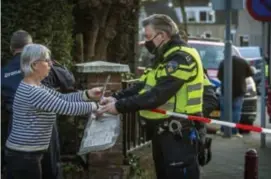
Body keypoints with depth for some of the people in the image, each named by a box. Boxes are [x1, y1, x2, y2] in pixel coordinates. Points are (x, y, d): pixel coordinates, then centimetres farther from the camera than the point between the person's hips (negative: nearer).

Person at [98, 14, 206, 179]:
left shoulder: (181, 58, -19)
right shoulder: (165, 57, 15)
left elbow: (157, 94, -26)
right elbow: (144, 85, 11)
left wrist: (120, 106, -22)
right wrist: (117, 98, -4)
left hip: (179, 134, -10)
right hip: (163, 132, 10)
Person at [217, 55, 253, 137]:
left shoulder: (223, 62, -7)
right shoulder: (243, 62, 1)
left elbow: (219, 76, -6)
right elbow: (250, 73, 5)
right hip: (239, 90, 2)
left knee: (224, 110, 8)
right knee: (236, 111, 4)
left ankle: (223, 130, 9)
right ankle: (235, 131, 0)